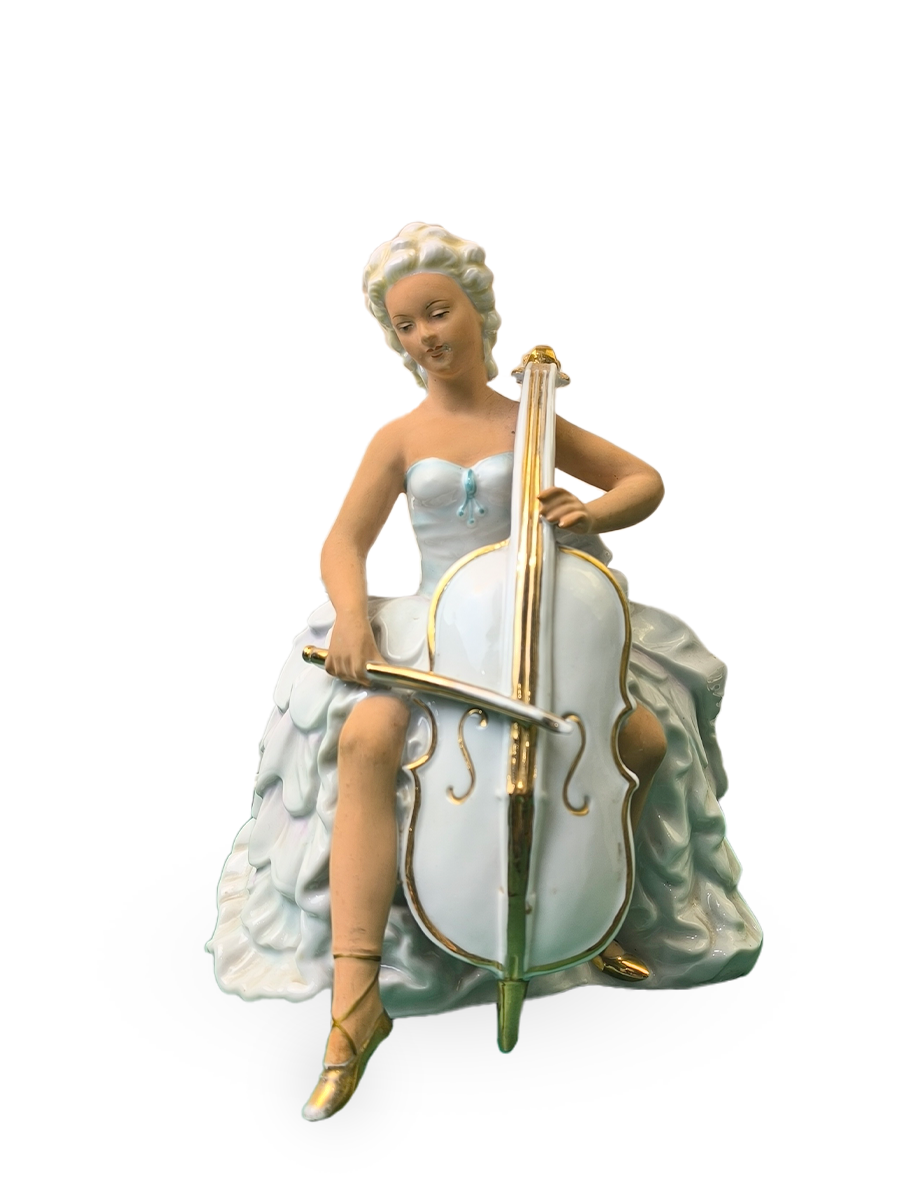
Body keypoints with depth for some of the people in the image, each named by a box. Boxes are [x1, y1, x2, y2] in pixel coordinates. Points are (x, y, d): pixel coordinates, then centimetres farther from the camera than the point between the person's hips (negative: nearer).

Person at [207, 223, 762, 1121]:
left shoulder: (531, 423, 7)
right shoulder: (399, 440, 7)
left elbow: (644, 480, 9)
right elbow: (344, 544, 3)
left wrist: (591, 513, -14)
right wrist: (352, 612, -19)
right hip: (431, 636, -1)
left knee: (647, 737, -21)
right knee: (366, 739, -33)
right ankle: (356, 999, -32)